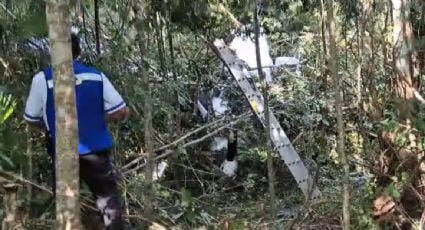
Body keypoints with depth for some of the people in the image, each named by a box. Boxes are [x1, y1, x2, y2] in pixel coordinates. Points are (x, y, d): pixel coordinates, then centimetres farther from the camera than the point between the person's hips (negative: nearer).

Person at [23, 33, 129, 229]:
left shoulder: (42, 79, -9)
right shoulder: (96, 76, -4)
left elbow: (32, 121, 1)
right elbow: (121, 112, -3)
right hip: (97, 152, 1)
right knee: (109, 202, 15)